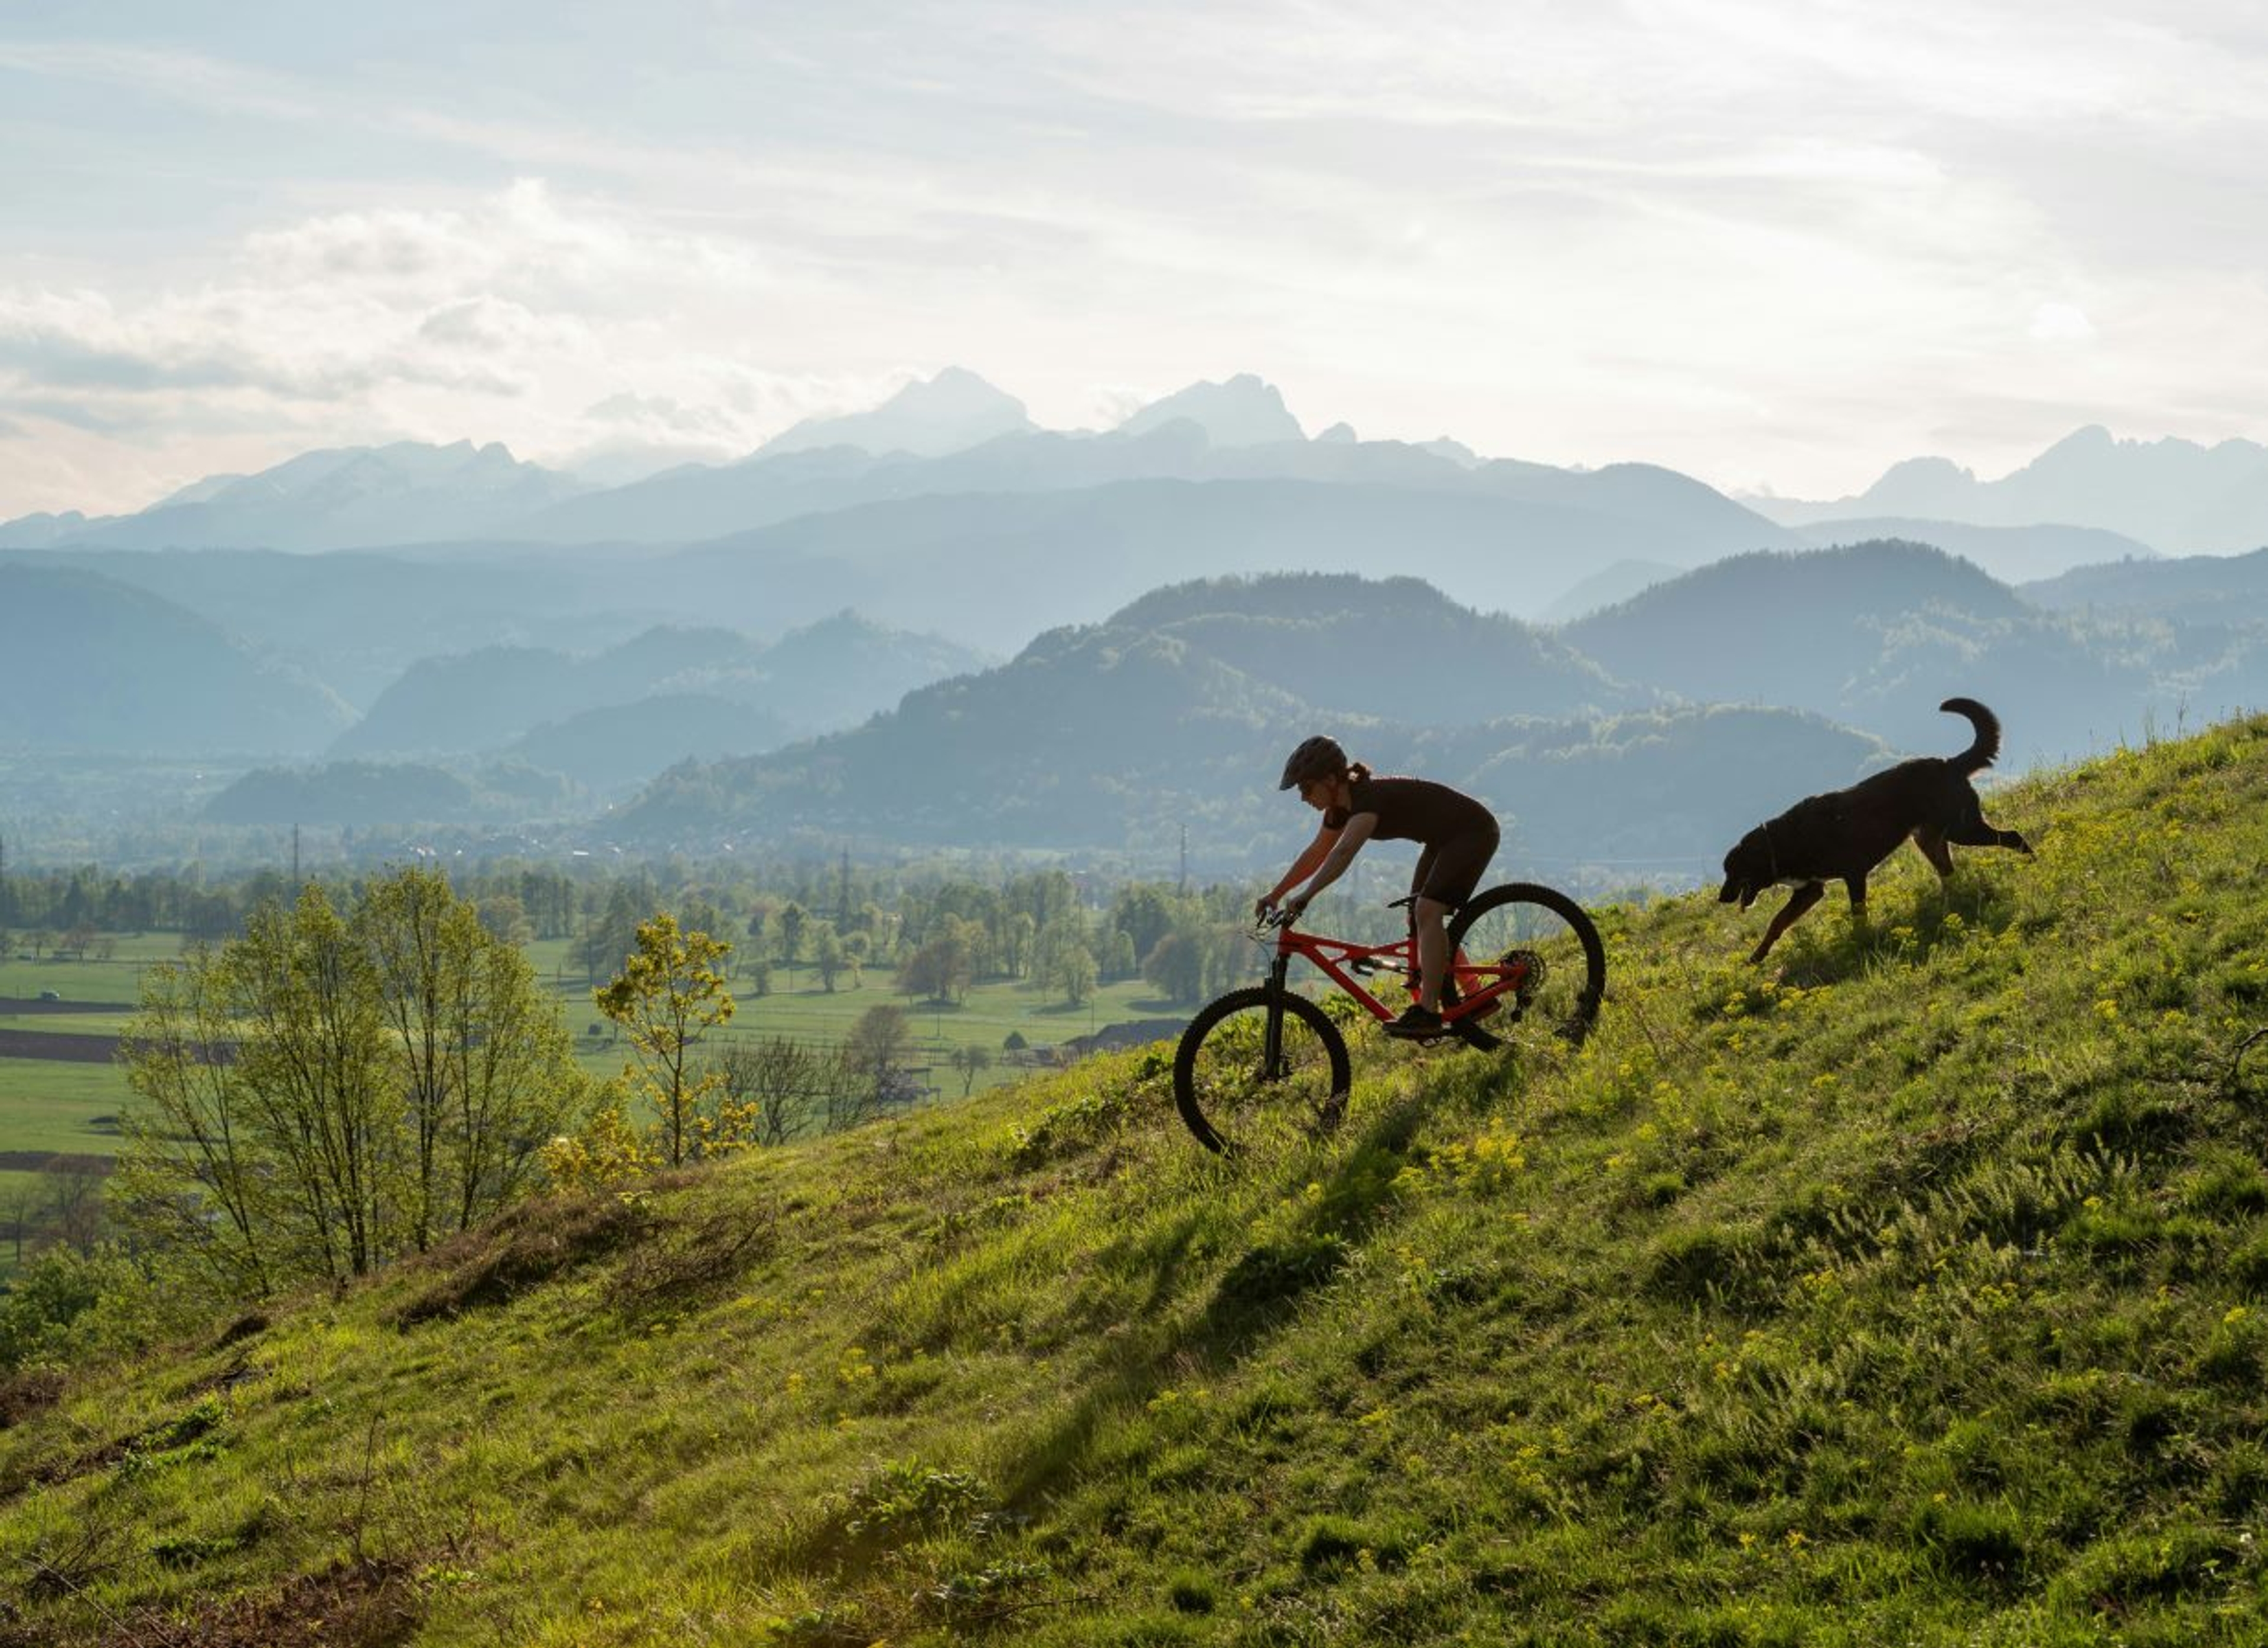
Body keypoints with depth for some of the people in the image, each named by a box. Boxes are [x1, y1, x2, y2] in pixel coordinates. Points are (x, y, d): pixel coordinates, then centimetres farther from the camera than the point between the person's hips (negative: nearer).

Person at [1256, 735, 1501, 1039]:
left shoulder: (1371, 798, -29)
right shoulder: (1342, 806, 0)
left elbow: (1344, 853, -44)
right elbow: (1317, 854, 12)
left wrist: (1305, 897, -52)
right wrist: (1275, 894, 9)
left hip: (1473, 831, -10)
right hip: (1444, 839, 10)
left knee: (1427, 911, -22)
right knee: (1418, 919, 9)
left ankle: (1427, 1012, -23)